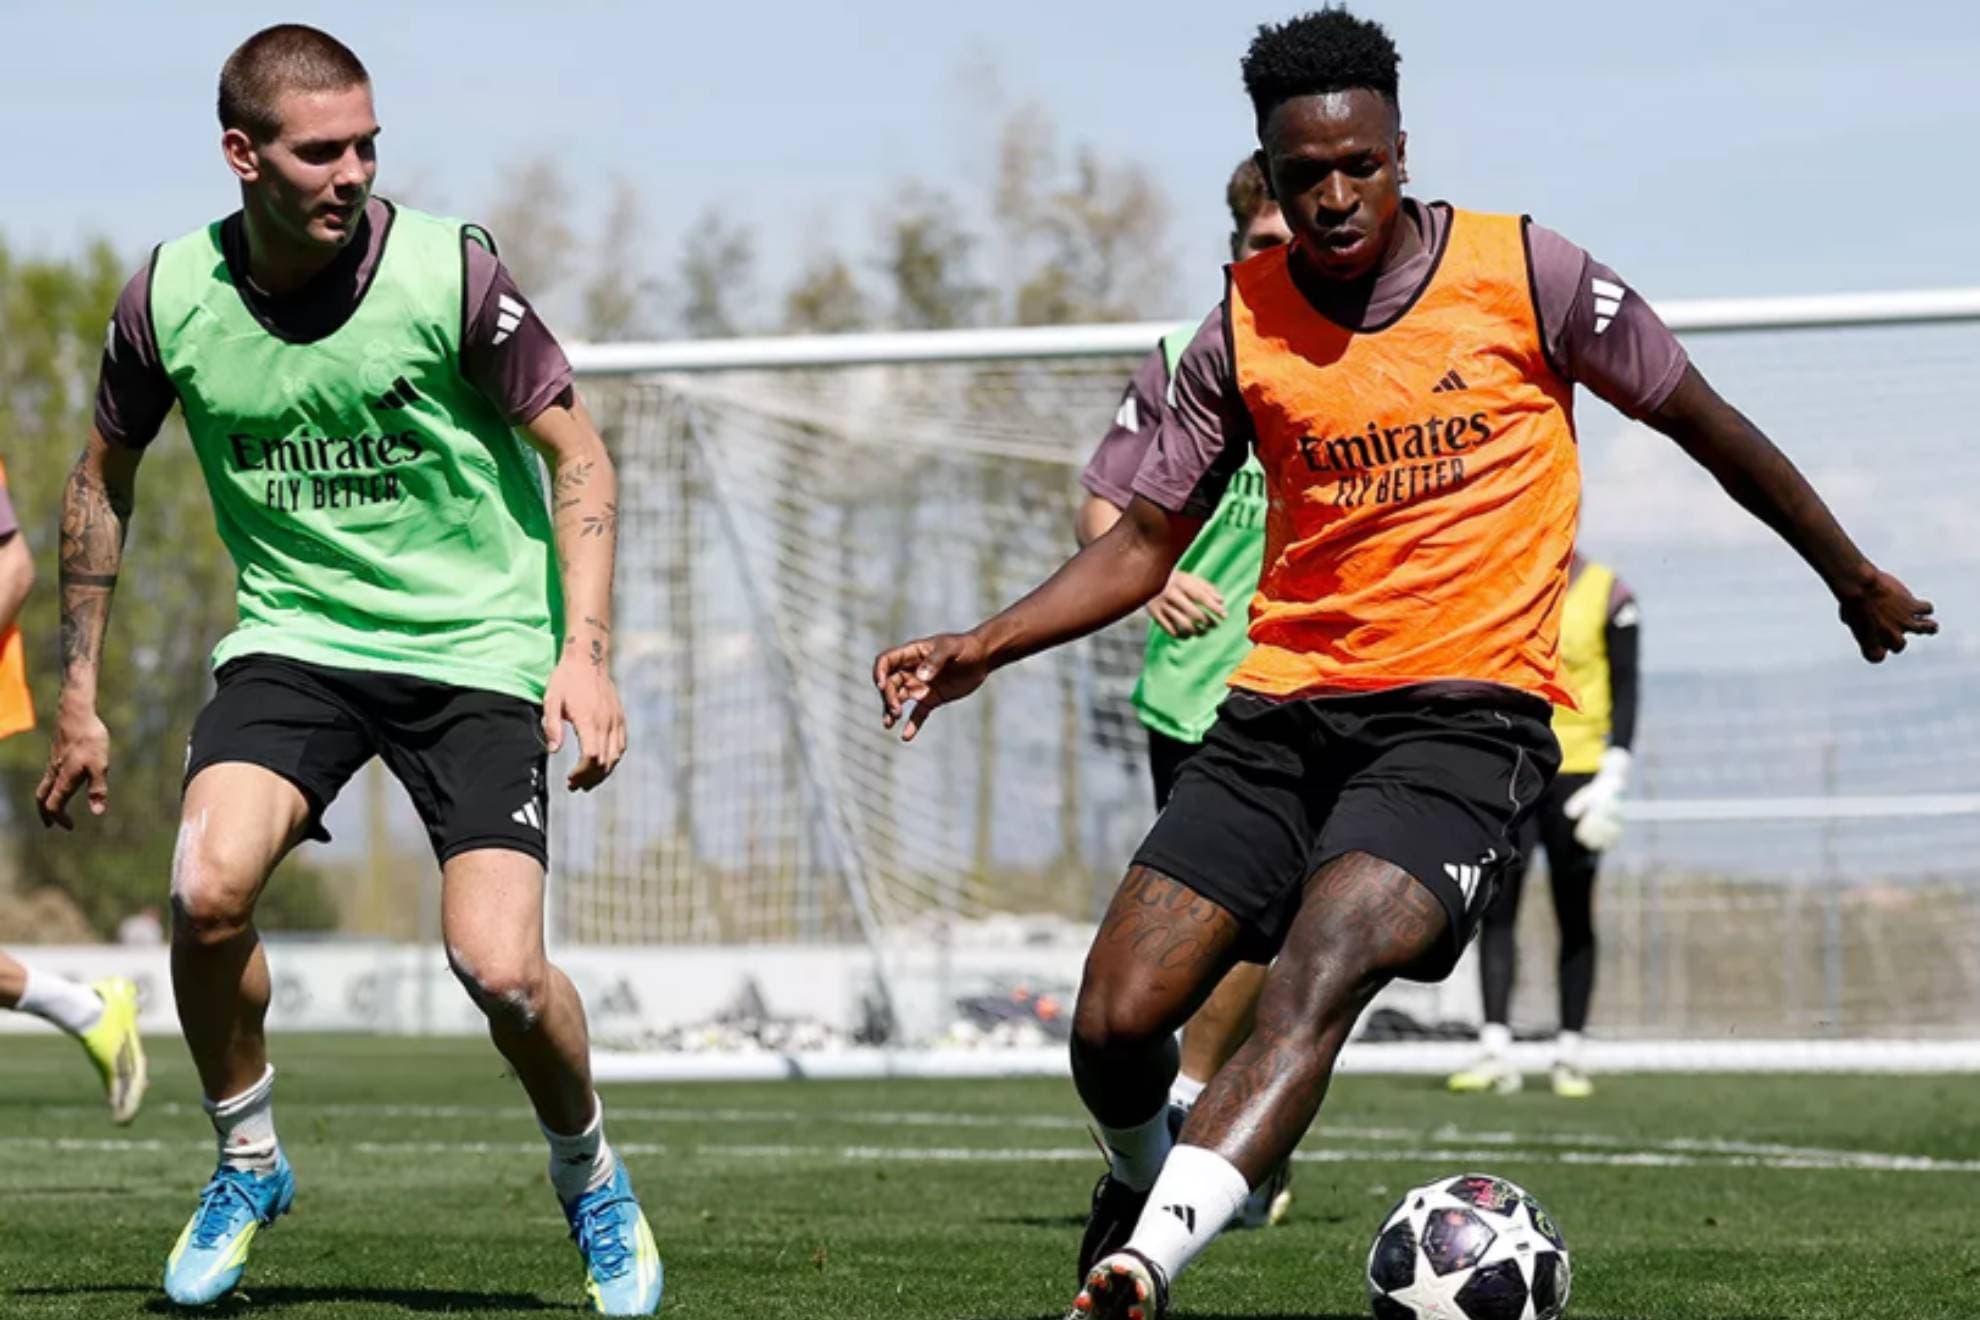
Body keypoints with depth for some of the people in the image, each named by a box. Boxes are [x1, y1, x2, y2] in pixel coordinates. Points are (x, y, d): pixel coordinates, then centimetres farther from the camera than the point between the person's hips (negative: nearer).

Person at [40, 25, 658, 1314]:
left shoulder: (449, 270, -14)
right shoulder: (171, 296, -6)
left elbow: (578, 455, -4)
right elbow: (105, 478, 11)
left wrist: (587, 648, -16)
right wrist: (78, 696, 13)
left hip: (475, 645, -2)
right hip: (293, 635, 2)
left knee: (501, 969, -16)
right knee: (209, 888, -24)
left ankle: (591, 1177, 17)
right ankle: (248, 1158, 3)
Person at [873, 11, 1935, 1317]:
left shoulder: (1528, 275, -3)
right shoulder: (1243, 325, 4)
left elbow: (1708, 426, 9)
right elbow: (1146, 540, 12)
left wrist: (1855, 579, 19)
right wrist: (982, 647, -3)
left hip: (1465, 713, -4)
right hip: (1283, 707, 4)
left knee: (1320, 972, -30)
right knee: (1114, 1026, -6)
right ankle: (1143, 1183, 30)